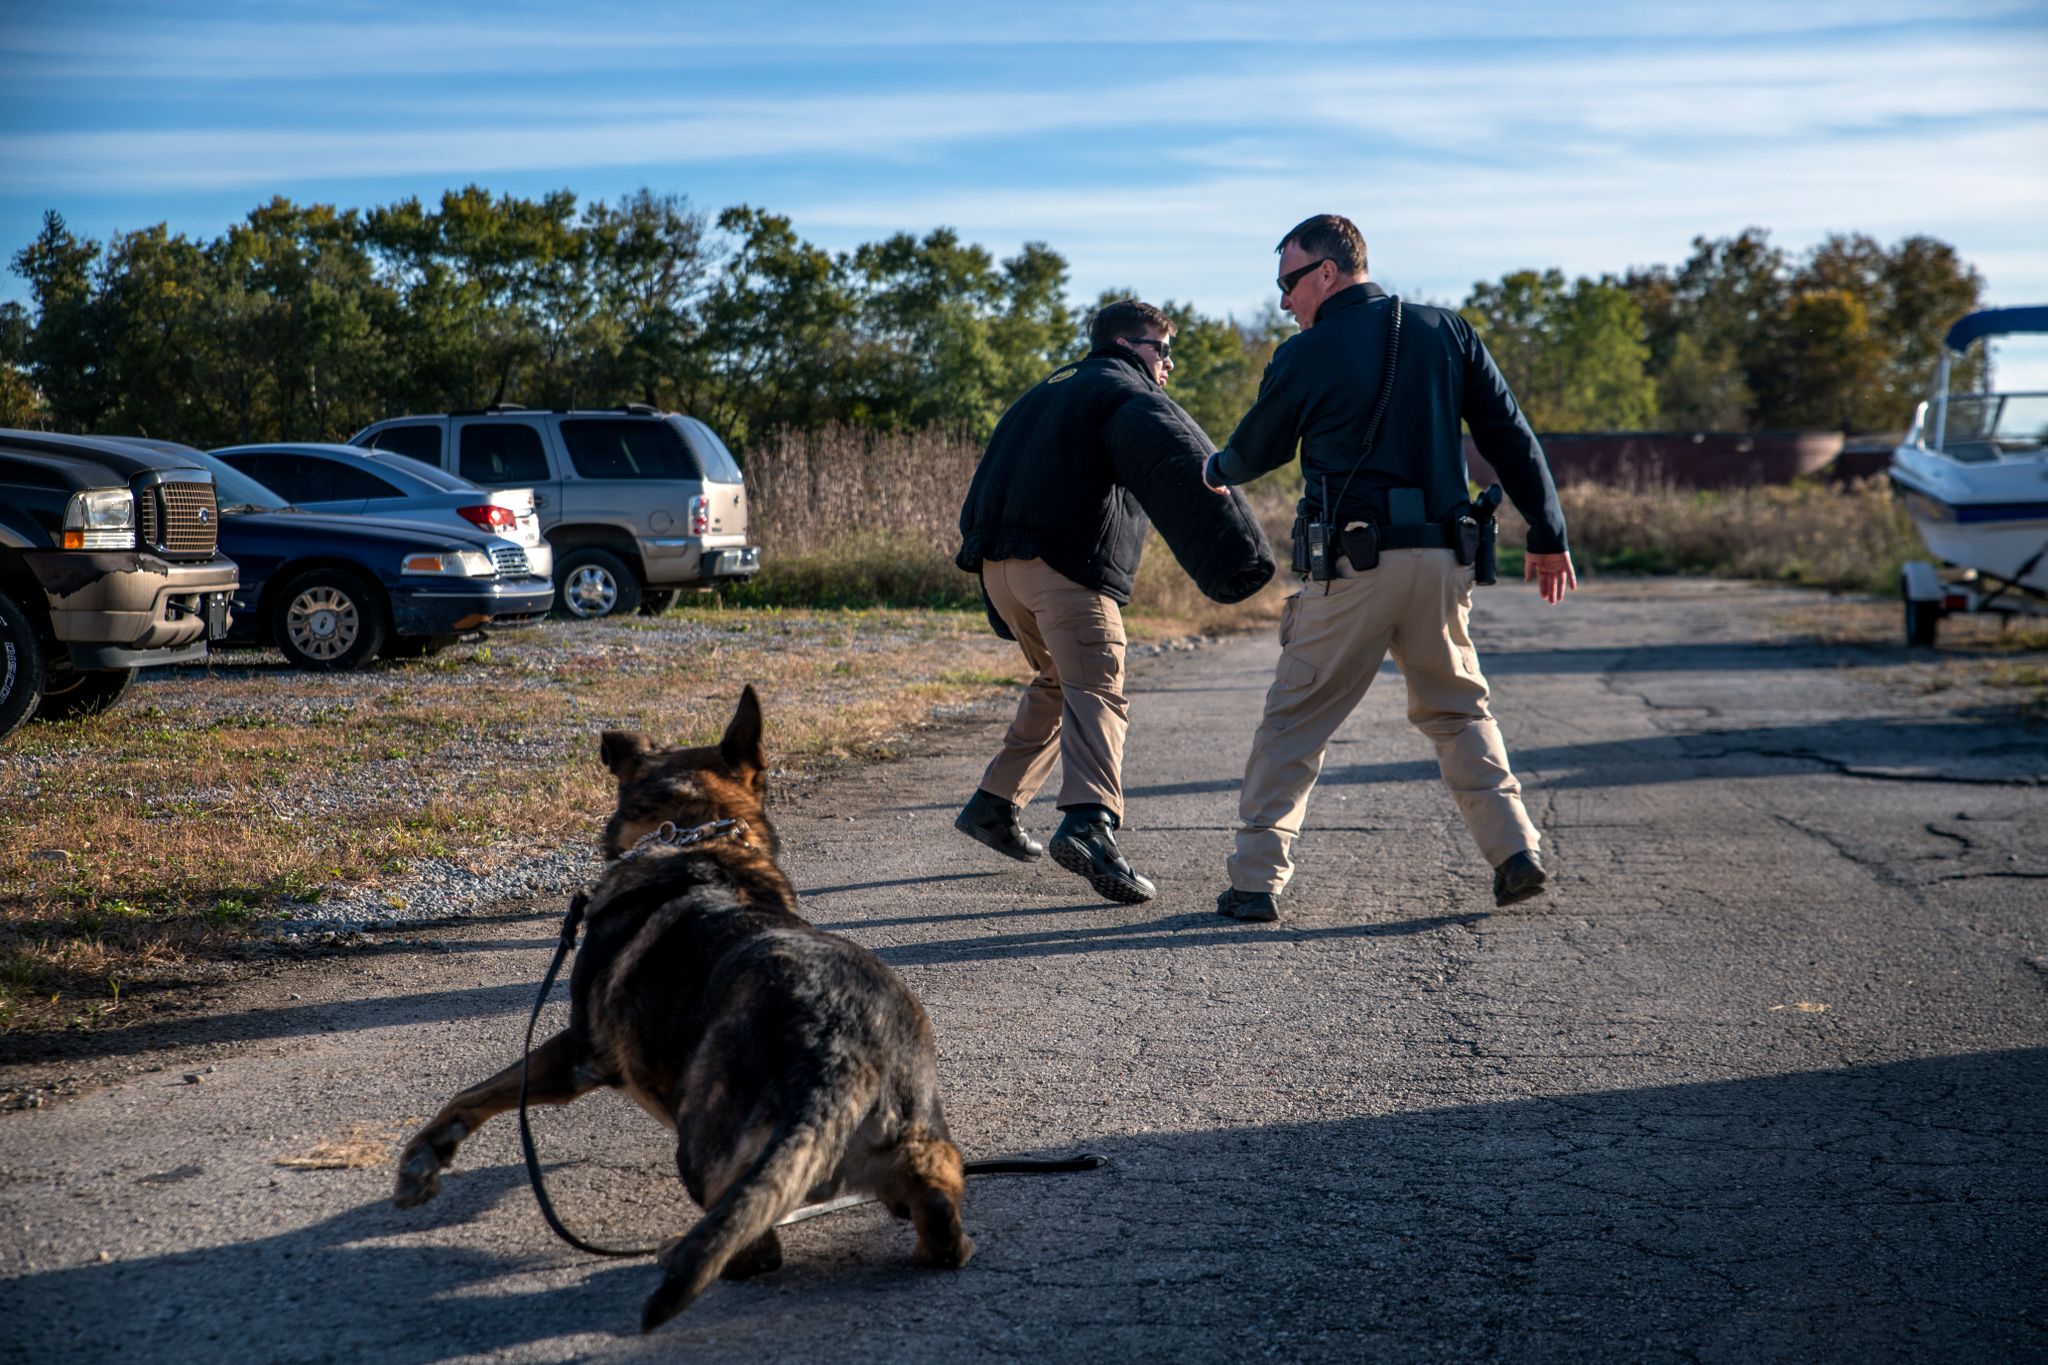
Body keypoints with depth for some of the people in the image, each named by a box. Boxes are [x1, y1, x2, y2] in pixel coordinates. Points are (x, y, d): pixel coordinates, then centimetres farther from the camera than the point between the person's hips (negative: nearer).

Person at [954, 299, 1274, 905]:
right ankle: (1090, 822, -39)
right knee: (1096, 689, -18)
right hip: (1066, 563, -8)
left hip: (997, 560, 9)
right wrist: (1235, 554, -28)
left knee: (1055, 681, 26)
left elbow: (991, 479, 33)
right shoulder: (1127, 393, 4)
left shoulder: (1048, 393, 31)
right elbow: (1180, 469, -16)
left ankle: (994, 804, 29)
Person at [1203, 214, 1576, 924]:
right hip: (1442, 559, 4)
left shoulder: (1306, 356, -2)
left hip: (1355, 564, -4)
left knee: (1294, 719, 4)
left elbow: (1257, 449, 13)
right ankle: (1514, 847, 7)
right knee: (1457, 709, 19)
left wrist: (1215, 470, 36)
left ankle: (1255, 879, 2)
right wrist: (1547, 533, 11)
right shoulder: (1447, 332, 9)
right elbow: (1510, 435, 7)